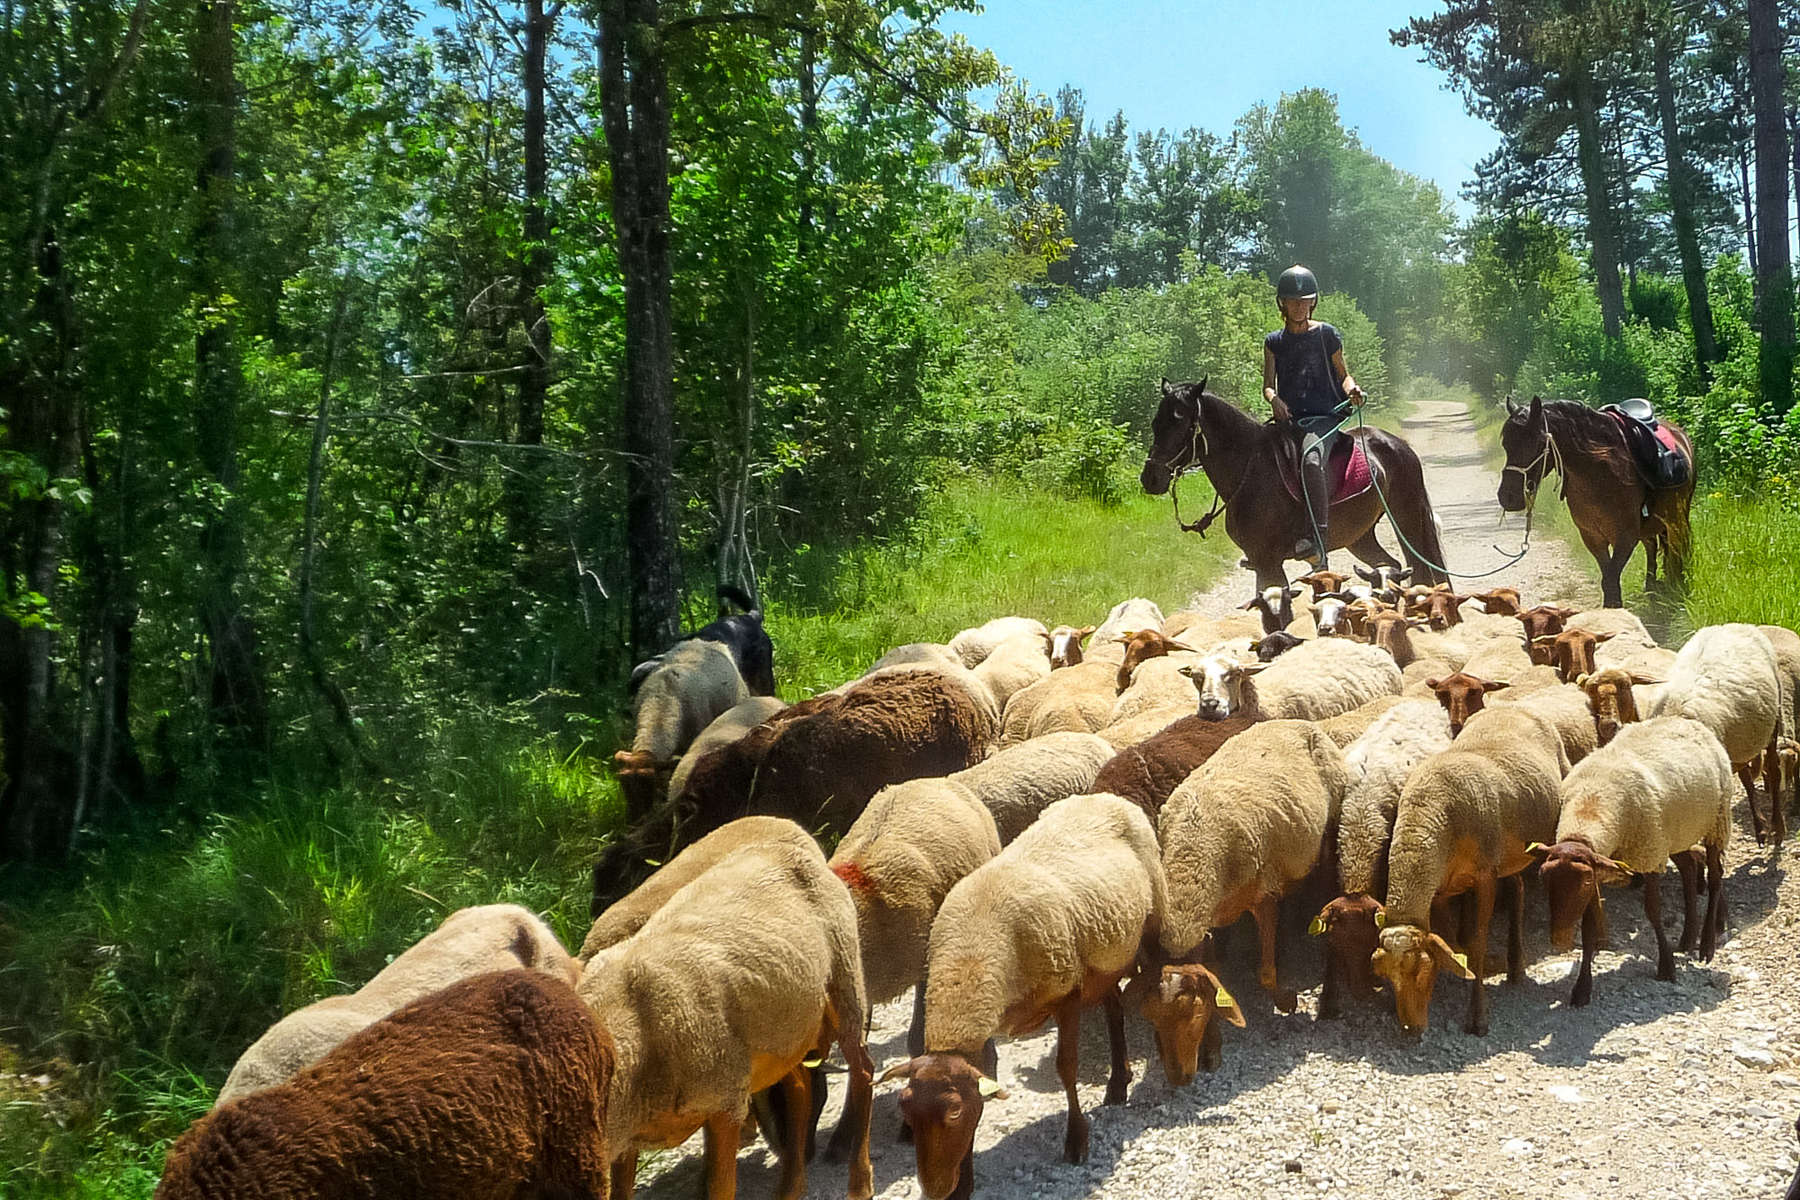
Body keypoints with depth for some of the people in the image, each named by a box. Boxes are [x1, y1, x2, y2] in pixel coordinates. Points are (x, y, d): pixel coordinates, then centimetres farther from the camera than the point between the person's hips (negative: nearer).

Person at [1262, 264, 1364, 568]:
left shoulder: (1326, 335, 6)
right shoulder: (1274, 341, 14)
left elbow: (1343, 375, 10)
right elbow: (1268, 384, 8)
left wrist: (1352, 390, -12)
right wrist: (1274, 399, -14)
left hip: (1324, 417, -5)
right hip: (1287, 419, 5)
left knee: (1311, 460, -35)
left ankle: (1319, 544, -40)